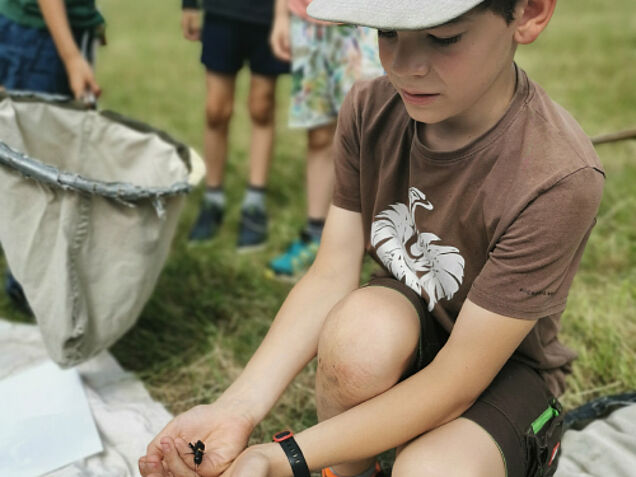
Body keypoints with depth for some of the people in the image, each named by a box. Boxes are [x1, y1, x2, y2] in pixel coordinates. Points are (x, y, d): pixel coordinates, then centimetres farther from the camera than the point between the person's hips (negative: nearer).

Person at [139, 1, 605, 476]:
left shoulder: (559, 180, -31)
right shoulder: (369, 111, -14)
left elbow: (456, 381, -29)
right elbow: (330, 277, -15)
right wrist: (238, 409, -28)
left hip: (507, 370, -3)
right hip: (399, 326, 4)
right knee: (362, 324, -32)